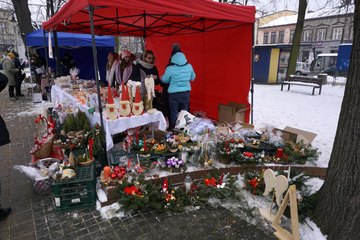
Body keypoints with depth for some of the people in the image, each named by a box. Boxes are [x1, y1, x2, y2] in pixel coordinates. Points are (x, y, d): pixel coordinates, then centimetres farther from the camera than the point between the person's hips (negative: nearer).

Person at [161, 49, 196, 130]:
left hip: (174, 94, -3)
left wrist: (161, 77, 21)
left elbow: (164, 80, -1)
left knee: (174, 113, 8)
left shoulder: (170, 69, -13)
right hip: (186, 93, 4)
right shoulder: (189, 67, -2)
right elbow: (192, 78, 12)